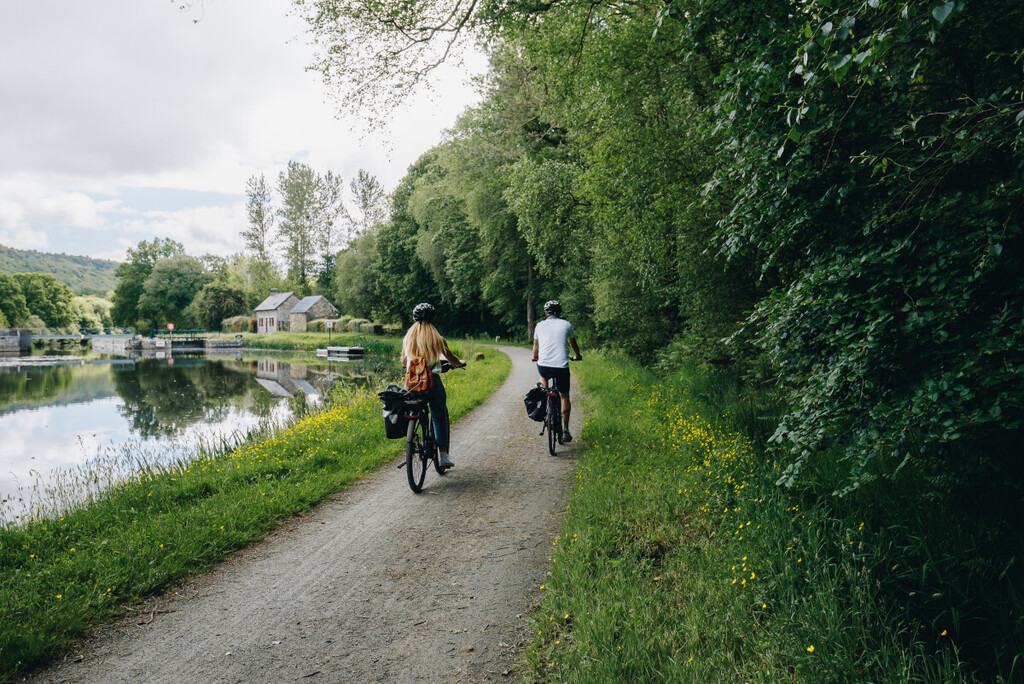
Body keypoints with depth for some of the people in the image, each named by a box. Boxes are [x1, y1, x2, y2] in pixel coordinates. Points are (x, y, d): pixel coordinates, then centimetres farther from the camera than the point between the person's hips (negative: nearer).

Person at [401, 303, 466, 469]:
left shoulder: (407, 338, 4)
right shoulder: (437, 339, -4)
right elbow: (452, 359, 8)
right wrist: (461, 363, 30)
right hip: (433, 382, -2)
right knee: (440, 417, 10)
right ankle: (443, 457, 6)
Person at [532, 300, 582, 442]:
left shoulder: (540, 325, 11)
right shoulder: (566, 324, 8)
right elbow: (573, 344, 25)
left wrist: (536, 358, 47)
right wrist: (577, 356, 46)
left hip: (543, 366, 1)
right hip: (561, 367, -1)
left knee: (543, 377, 38)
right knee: (565, 397, 16)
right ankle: (565, 430, 12)